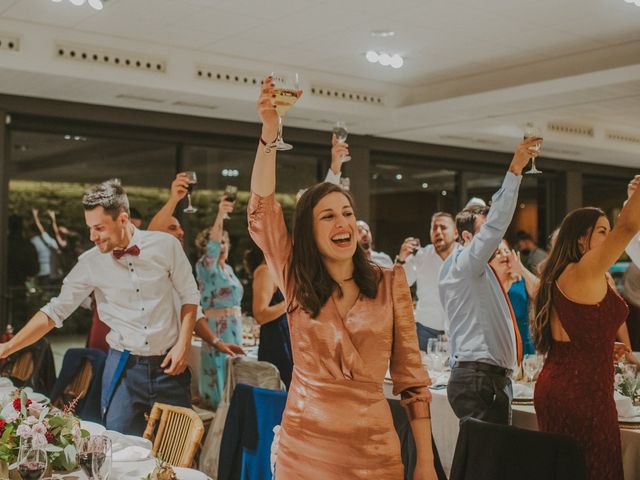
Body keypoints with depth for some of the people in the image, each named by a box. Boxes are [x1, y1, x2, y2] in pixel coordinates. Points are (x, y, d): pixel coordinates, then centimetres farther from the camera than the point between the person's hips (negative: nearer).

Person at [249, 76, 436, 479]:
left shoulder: (390, 284, 0)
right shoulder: (296, 280, 1)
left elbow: (410, 372, 0)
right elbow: (263, 208, -9)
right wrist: (270, 131, -19)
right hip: (303, 445, 1)